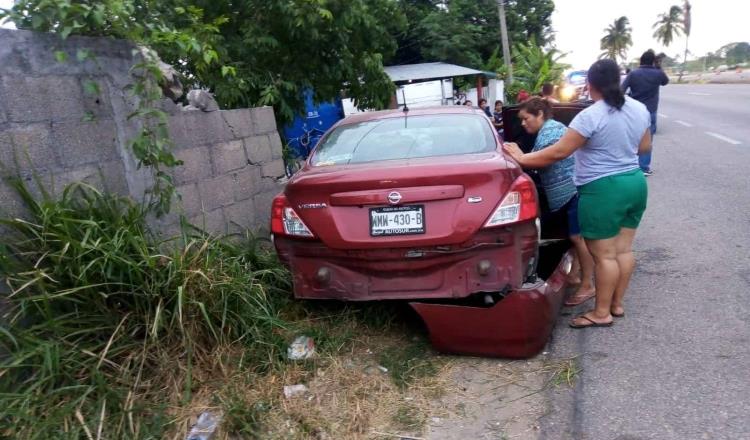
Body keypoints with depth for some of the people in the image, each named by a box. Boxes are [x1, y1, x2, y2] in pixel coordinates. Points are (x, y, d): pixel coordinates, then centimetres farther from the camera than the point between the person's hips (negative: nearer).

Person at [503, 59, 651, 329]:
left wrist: (523, 159, -10)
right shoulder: (640, 109, 5)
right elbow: (644, 147, 17)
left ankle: (601, 313, 12)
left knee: (604, 255, 1)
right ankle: (617, 304, 28)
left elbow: (558, 152, -18)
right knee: (623, 249, 15)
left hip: (604, 190, -8)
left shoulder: (590, 116, -19)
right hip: (635, 184, 8)